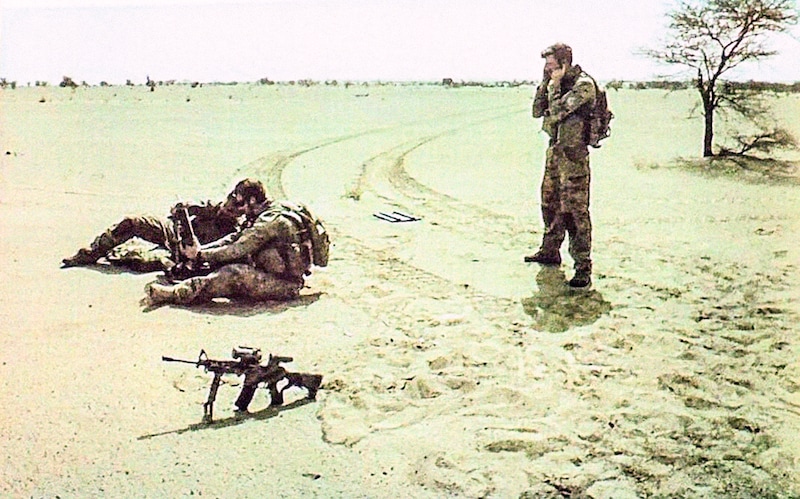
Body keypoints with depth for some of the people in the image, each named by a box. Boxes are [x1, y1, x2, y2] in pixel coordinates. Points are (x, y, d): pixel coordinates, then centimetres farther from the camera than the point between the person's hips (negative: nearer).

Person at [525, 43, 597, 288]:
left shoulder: (583, 84, -14)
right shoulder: (557, 83, 12)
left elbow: (556, 112, -24)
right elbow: (538, 111, 11)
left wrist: (554, 85, -13)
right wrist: (545, 83, 3)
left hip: (573, 154, -9)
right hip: (554, 150, 9)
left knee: (575, 209, -10)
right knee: (550, 203, 18)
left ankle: (583, 266, -7)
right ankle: (550, 251, 34)